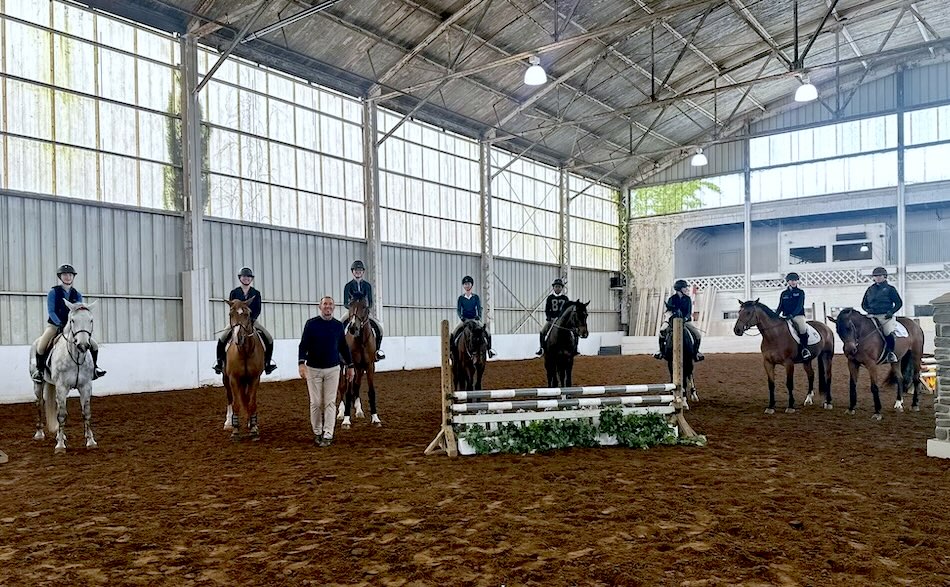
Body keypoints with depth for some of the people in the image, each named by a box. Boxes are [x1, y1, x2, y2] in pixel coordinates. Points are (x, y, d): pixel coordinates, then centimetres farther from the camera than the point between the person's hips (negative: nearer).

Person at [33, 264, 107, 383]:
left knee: (94, 345, -4)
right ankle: (39, 369, -7)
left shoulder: (77, 295, 7)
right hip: (55, 325, -3)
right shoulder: (53, 292, -4)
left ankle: (94, 367, 16)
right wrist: (60, 324, -25)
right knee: (41, 346, -28)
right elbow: (51, 312, -10)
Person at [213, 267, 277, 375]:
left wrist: (251, 319, -17)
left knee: (269, 339, -13)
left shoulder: (256, 293, 6)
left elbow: (258, 310, 0)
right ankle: (220, 362, -5)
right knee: (222, 339, -21)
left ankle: (267, 362, 1)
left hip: (252, 321, 1)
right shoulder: (234, 292, 3)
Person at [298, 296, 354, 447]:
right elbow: (303, 345, -8)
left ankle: (328, 435, 3)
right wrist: (301, 363, -21)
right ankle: (317, 433, 19)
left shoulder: (338, 325, 4)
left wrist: (350, 366, 12)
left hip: (333, 369, 1)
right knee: (316, 403, 5)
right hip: (313, 369, -1)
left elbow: (344, 347, 11)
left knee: (330, 402, 0)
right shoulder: (311, 324, -4)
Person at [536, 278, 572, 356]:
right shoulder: (550, 298, 4)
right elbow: (546, 310, 5)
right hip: (552, 320, 0)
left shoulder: (566, 298, 5)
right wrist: (550, 319, -9)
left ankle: (574, 349, -4)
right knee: (543, 332, -20)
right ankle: (541, 348, -6)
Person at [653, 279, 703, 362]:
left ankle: (695, 352, 9)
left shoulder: (688, 299, 1)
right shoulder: (672, 298, -3)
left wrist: (685, 318, -23)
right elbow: (668, 311, -8)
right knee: (662, 331, -24)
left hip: (686, 321, 1)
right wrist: (667, 320, -26)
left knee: (698, 335, -14)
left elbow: (689, 312, -4)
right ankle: (662, 351, -6)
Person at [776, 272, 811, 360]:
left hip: (798, 315, -4)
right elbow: (780, 307, 14)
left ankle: (805, 348, -20)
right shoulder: (784, 293, 15)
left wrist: (792, 315, -21)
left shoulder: (800, 292, 6)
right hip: (785, 316, 4)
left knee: (802, 327, -33)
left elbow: (800, 306, -6)